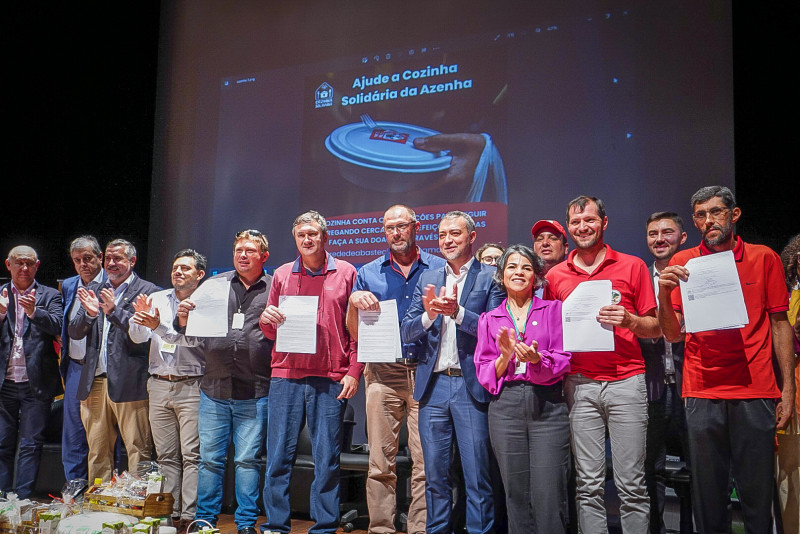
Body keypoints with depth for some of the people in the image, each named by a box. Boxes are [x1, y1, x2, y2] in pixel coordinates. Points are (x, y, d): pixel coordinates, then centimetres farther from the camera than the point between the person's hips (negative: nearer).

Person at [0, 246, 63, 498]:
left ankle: (23, 501, 10)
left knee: (31, 446, 2)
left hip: (36, 383, -2)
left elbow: (58, 326, -12)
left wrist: (33, 312, -29)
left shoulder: (50, 295, 4)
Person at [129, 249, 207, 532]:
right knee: (166, 456, 8)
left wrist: (159, 327, -27)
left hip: (191, 385, -4)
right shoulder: (156, 299, 13)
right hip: (159, 385, 4)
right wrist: (139, 318, -16)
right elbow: (137, 337, 5)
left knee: (191, 455, -5)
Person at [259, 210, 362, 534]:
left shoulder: (346, 273, 6)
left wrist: (354, 371, -5)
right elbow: (270, 332, 18)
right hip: (286, 376, 2)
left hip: (330, 379, -2)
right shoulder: (282, 275, 13)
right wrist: (266, 320, -5)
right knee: (278, 456, 3)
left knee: (327, 459, 2)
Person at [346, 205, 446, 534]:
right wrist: (354, 302, -6)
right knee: (380, 462, 2)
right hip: (383, 373, 1)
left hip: (426, 372, -1)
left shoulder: (439, 269, 10)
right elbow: (354, 333, 13)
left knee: (426, 461, -3)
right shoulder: (369, 273, 14)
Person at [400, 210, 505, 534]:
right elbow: (406, 333, 6)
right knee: (435, 476, 12)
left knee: (477, 476, 2)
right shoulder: (427, 279, 13)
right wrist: (428, 315, -13)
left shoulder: (490, 277, 1)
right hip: (433, 386, 4)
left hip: (471, 386, -4)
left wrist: (457, 313, -24)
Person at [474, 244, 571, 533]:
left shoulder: (553, 309, 8)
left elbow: (563, 361, 0)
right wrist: (504, 357, -11)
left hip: (548, 405, -2)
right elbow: (484, 374, 9)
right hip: (505, 407, 2)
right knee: (516, 494, 5)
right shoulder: (489, 319, 13)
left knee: (549, 495, -6)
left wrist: (536, 358, -20)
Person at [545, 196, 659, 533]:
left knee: (631, 485, 0)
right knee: (588, 485, 5)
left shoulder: (632, 266, 6)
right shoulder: (555, 276, 11)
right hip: (580, 385, 2)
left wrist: (629, 320, -13)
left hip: (626, 382, -1)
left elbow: (655, 329, 7)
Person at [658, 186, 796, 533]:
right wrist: (664, 293, -13)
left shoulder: (764, 258, 7)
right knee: (708, 494, 6)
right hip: (702, 394, 1)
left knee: (758, 493, 4)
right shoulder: (682, 264, 7)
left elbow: (779, 324, 7)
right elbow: (673, 334, 5)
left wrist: (788, 387, 0)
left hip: (756, 393, 0)